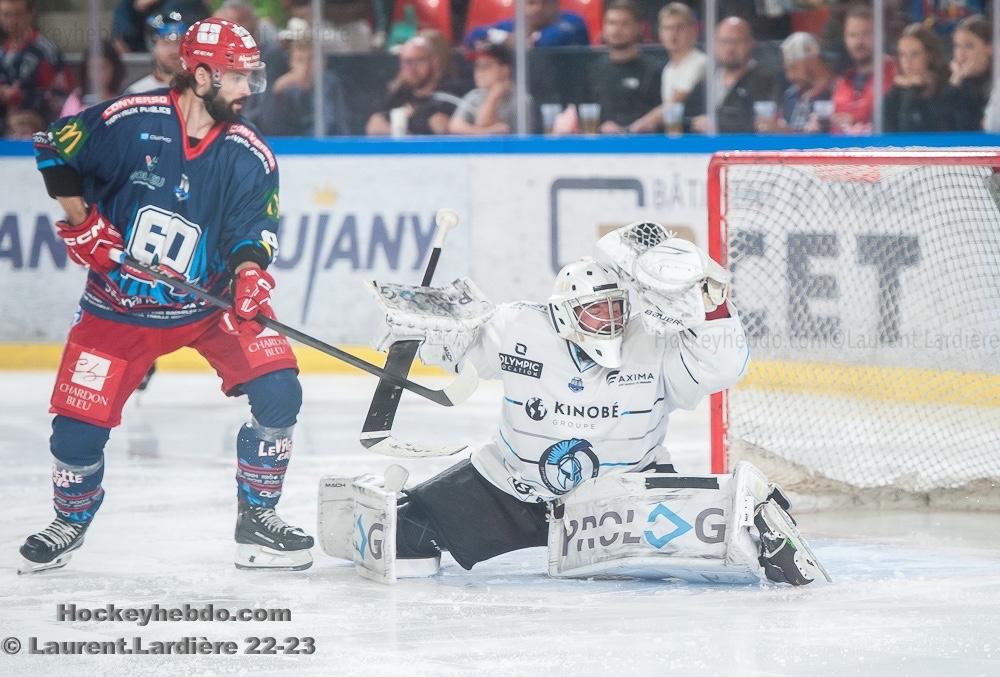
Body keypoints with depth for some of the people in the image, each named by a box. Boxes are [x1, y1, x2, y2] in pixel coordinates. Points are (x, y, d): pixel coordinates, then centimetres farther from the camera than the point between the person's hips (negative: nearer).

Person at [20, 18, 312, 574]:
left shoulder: (250, 157, -8)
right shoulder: (128, 121, -15)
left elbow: (252, 230, -10)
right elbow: (55, 150, -3)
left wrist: (248, 273, -31)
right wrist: (82, 223, -8)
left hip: (210, 301, 2)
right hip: (118, 305, -2)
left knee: (278, 392, -16)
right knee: (78, 423, -4)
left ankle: (258, 519, 1)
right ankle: (71, 523, 26)